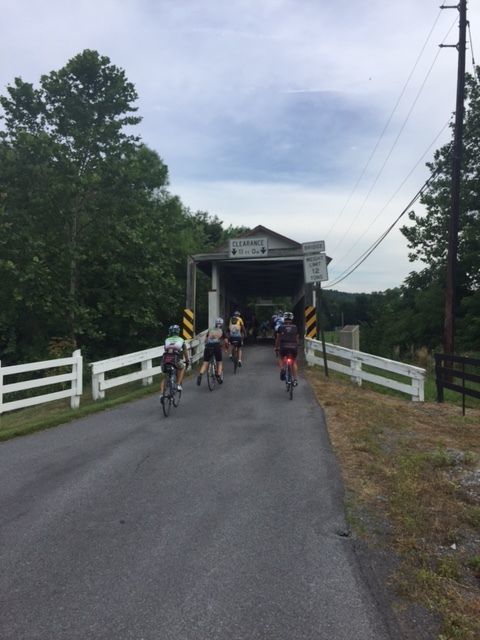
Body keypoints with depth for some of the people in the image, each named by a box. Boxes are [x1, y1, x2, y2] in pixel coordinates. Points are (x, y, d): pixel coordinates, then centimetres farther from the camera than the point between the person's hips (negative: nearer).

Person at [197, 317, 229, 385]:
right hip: (217, 346, -2)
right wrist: (226, 348, 35)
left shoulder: (210, 330, 24)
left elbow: (205, 340, 21)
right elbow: (226, 342, 16)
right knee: (219, 362, 16)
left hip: (208, 346, 2)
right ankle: (219, 376, 6)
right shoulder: (222, 331, 18)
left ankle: (200, 375, -19)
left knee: (205, 363, 2)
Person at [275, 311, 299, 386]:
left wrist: (276, 348, 23)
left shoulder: (281, 327, 7)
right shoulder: (295, 327, 11)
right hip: (293, 346, 1)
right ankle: (295, 380, 10)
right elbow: (297, 339, 16)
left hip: (284, 346, -1)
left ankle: (282, 369, -2)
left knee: (281, 359, 27)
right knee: (294, 362, 19)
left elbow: (278, 339, 11)